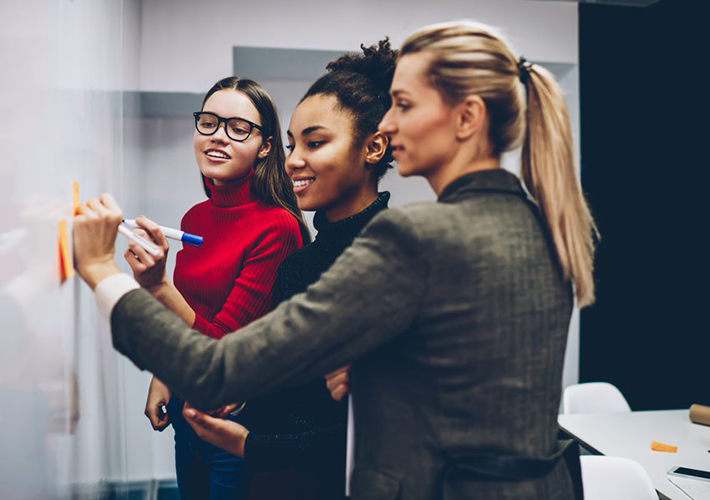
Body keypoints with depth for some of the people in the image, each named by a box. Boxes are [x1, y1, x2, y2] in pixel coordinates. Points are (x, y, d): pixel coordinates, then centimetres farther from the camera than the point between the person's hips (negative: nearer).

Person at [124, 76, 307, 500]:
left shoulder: (277, 227, -21)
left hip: (238, 417, -6)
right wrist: (161, 378, 4)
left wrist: (158, 286, -35)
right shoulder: (195, 218, 1)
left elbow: (220, 346, -23)